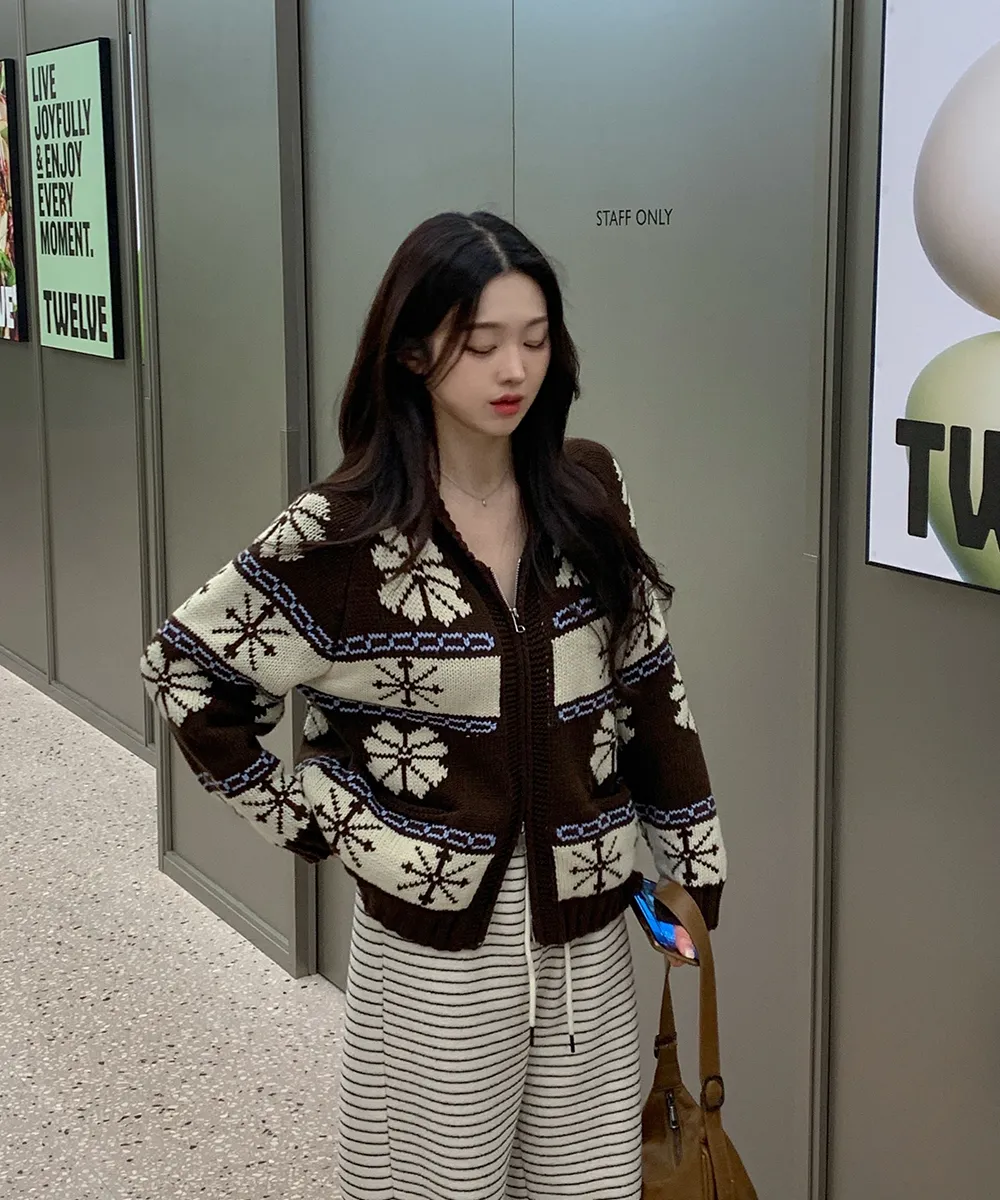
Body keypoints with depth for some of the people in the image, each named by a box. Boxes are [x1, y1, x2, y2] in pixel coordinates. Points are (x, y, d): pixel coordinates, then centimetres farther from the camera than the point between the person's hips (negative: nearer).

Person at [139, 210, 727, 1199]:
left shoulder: (589, 493, -1)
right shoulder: (344, 533, -12)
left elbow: (647, 682, 6)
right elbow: (186, 670, -2)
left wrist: (692, 860, 6)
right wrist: (316, 821, -3)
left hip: (586, 929, 3)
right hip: (435, 935, -3)